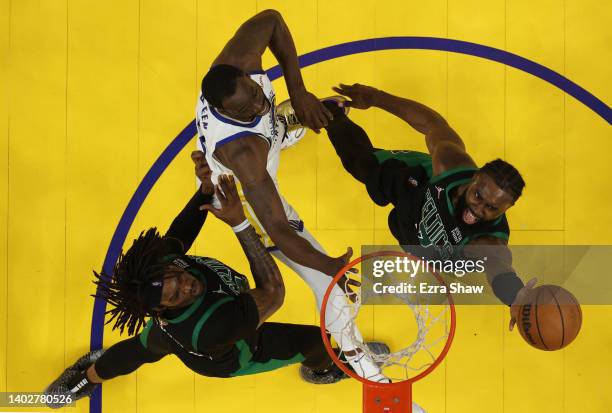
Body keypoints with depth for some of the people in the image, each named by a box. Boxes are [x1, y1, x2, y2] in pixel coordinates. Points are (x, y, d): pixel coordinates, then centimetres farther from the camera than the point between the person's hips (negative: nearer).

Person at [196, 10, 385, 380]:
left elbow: (270, 20, -15)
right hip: (242, 197, -6)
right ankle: (353, 356, 20)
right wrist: (332, 266, -58)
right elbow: (277, 230, -48)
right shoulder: (241, 151, -49)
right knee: (326, 280, -1)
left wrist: (297, 91, -19)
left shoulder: (237, 64, -35)